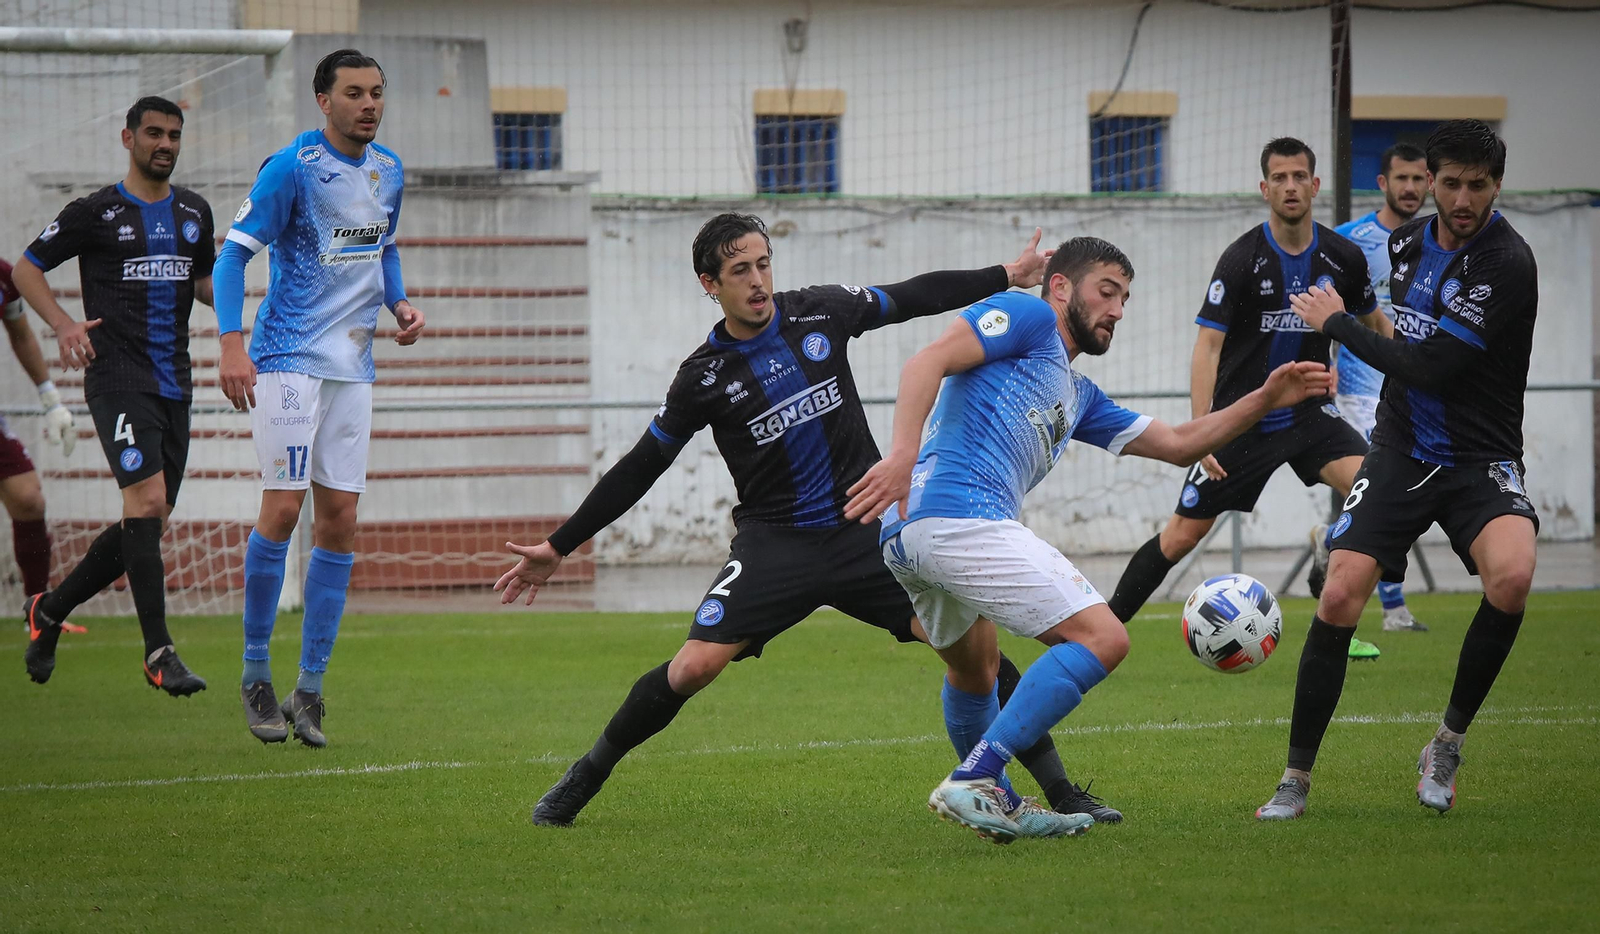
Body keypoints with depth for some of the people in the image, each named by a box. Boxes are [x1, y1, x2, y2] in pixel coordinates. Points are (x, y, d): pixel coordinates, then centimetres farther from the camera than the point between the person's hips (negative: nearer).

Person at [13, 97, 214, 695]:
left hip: (174, 386, 7)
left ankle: (49, 611, 28)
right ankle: (159, 654, -19)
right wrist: (62, 324, -12)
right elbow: (27, 269, 5)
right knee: (147, 501, -20)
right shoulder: (95, 213, -1)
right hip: (118, 379, -7)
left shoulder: (194, 213, 15)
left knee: (148, 523, 8)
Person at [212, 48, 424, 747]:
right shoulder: (291, 167, -10)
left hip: (352, 365, 6)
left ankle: (309, 689, 7)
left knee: (339, 522, 2)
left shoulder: (389, 170, 10)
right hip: (288, 357, -6)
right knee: (282, 507, -13)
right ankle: (256, 675, 0)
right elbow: (234, 251, -11)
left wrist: (400, 303, 7)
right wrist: (231, 343, -22)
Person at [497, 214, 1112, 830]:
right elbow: (640, 468, 4)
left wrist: (1007, 276, 20)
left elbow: (912, 297, 15)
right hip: (774, 543, -2)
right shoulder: (705, 375, -4)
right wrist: (557, 548, 3)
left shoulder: (820, 312, 0)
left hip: (866, 530, 2)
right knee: (694, 666, -19)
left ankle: (1058, 789, -3)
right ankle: (586, 776, 3)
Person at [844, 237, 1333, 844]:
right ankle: (971, 784, -18)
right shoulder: (1027, 318, 7)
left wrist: (1264, 401, 23)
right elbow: (928, 363, -9)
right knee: (1102, 639, -12)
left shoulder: (1079, 397, 33)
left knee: (975, 667, 33)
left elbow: (1177, 444, 34)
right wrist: (903, 455, -25)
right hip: (961, 516, -10)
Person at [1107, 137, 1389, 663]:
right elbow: (1208, 346, -17)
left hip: (1308, 413, 3)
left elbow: (1374, 324, 16)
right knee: (1182, 536, -2)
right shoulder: (1242, 260, -15)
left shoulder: (1342, 258, -3)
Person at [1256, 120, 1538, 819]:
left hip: (1479, 459, -5)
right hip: (1400, 452, 5)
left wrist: (1337, 324, -11)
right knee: (1339, 598, -12)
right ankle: (1296, 780, 2)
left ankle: (1447, 744, -10)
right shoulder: (1407, 241, 5)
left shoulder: (1507, 264, -18)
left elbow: (1429, 367, -21)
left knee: (1511, 575, -32)